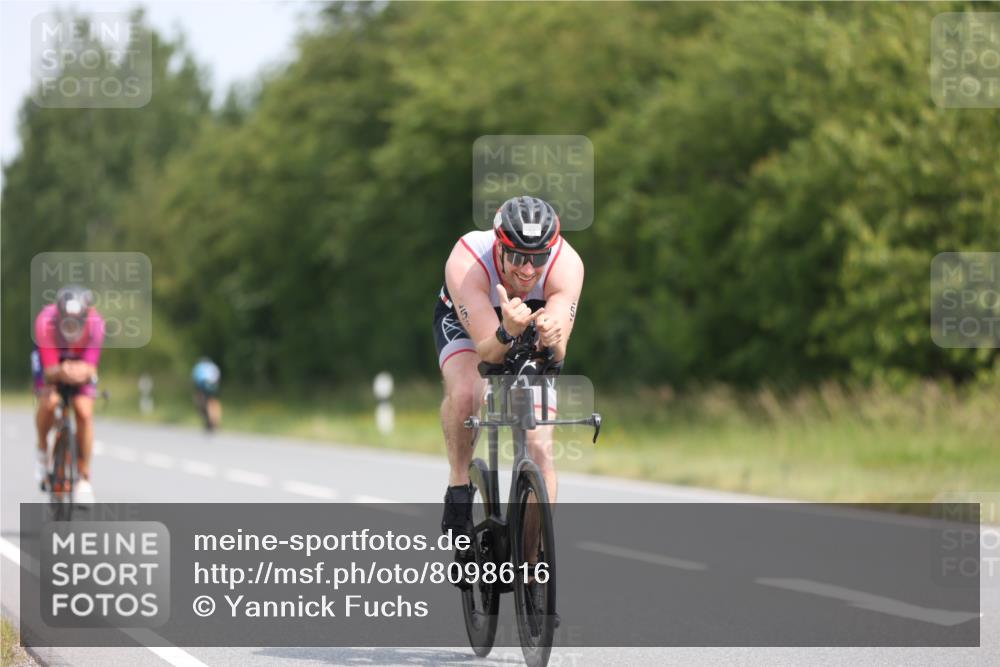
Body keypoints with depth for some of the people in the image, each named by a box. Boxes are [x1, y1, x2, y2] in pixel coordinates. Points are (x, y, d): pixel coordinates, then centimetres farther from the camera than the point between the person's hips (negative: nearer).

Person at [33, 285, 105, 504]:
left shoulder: (95, 323, -34)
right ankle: (42, 450, 3)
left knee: (84, 412, -16)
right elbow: (49, 370, -37)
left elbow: (91, 368, -31)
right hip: (50, 359, -1)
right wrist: (61, 372, -60)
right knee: (49, 402, -28)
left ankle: (84, 478, 0)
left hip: (81, 363, 1)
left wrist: (84, 372, -55)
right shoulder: (45, 322, -38)